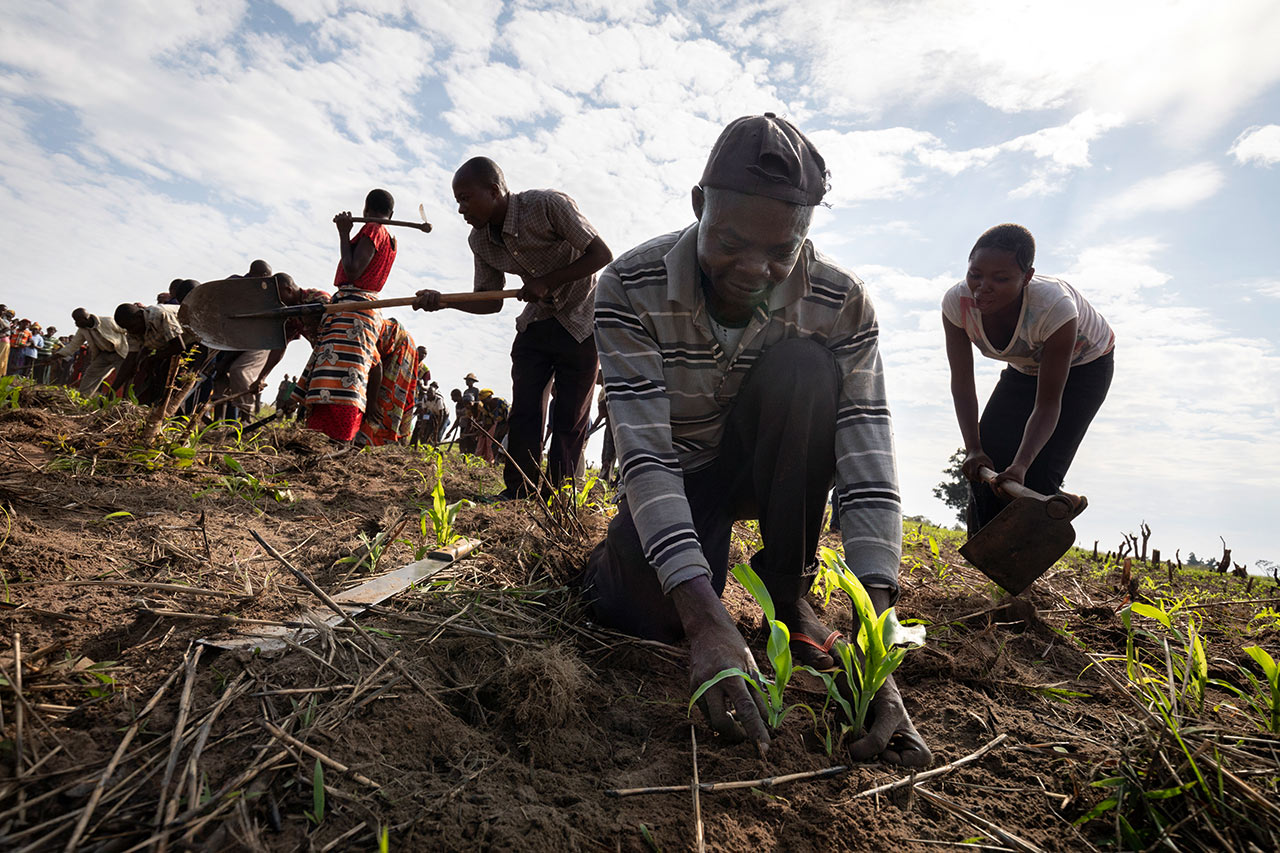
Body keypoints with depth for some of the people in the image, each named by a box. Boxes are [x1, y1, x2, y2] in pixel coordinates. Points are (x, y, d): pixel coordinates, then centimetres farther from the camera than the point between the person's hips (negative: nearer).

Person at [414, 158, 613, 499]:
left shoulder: (548, 205, -24)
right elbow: (490, 300, 2)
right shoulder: (480, 241, -5)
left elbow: (602, 254, -21)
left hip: (581, 320, -5)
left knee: (571, 417, -4)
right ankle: (518, 491, 4)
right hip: (537, 322, 5)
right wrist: (443, 301, -15)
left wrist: (547, 281, -26)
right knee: (524, 409, -4)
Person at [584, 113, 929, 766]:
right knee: (652, 613, -29)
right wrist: (708, 621, -44)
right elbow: (645, 454, -33)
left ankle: (789, 595, -14)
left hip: (770, 470, 2)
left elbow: (868, 469, -27)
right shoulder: (632, 288, -26)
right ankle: (622, 551, 11)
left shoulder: (841, 305, -22)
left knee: (804, 366, -30)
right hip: (673, 473, -1)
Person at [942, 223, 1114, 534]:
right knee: (984, 467, -6)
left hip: (1083, 366, -4)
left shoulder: (1055, 307, -41)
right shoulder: (957, 302, -30)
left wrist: (1021, 465, -47)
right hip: (1024, 367, 4)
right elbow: (962, 383, -21)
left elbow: (1047, 405, -34)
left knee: (1040, 473, -18)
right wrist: (973, 449, -30)